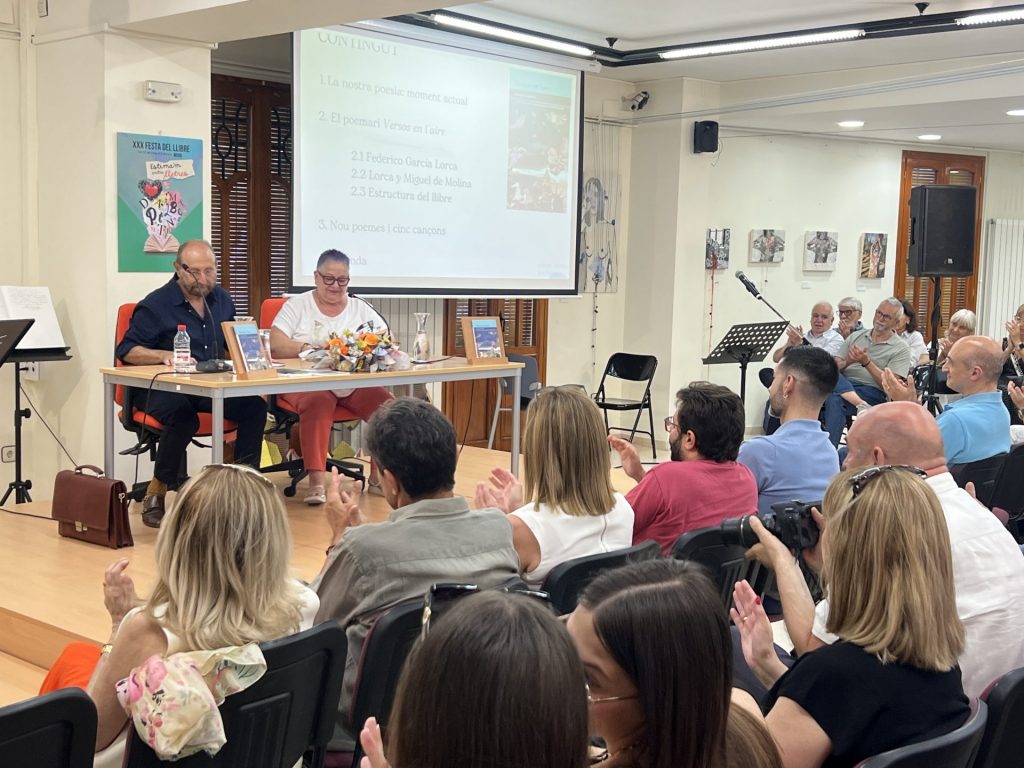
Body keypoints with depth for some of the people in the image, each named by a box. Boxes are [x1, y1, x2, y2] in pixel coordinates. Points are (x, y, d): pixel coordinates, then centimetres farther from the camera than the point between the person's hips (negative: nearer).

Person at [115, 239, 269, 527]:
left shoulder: (222, 300, 14)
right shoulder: (155, 305, -2)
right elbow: (126, 351, -3)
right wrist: (163, 355, -21)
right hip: (165, 388, -5)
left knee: (255, 405, -24)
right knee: (184, 417, -38)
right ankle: (156, 495, -19)